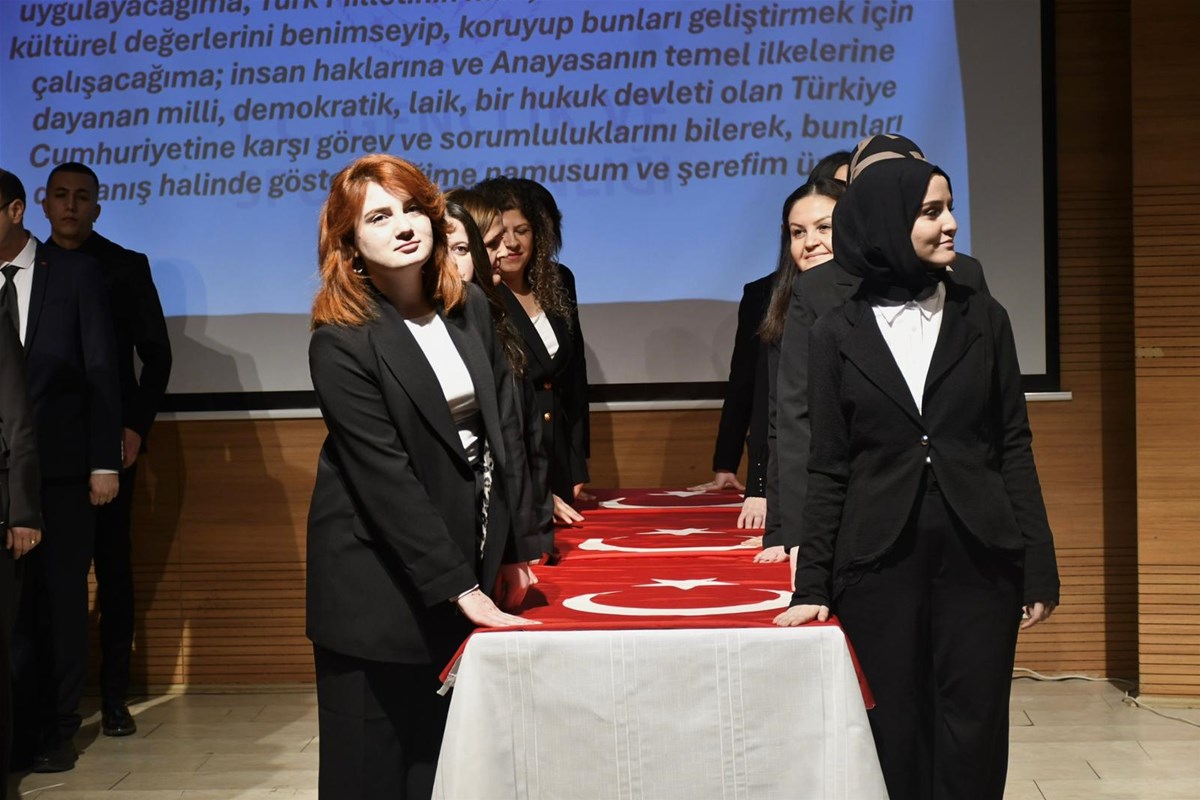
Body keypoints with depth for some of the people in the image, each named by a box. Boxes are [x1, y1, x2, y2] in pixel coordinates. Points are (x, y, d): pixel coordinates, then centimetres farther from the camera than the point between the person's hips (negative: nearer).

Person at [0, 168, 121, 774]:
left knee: (63, 595, 5)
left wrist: (105, 462, -7)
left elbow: (102, 371, -2)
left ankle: (58, 726, 15)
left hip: (61, 464, -2)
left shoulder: (75, 273, 0)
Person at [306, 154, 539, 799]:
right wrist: (460, 588, -21)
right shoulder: (341, 342, -15)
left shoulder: (470, 309, 4)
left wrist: (516, 550, 6)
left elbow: (504, 432, 8)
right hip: (383, 582, -5)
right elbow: (385, 477, -19)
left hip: (469, 558, 5)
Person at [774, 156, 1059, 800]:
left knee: (973, 740, 3)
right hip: (879, 562, -1)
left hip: (979, 557, 1)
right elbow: (829, 467, 3)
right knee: (895, 738, 6)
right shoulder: (837, 334, 2)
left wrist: (1039, 567, 0)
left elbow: (1014, 448, 5)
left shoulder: (983, 319, 5)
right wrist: (813, 586, 0)